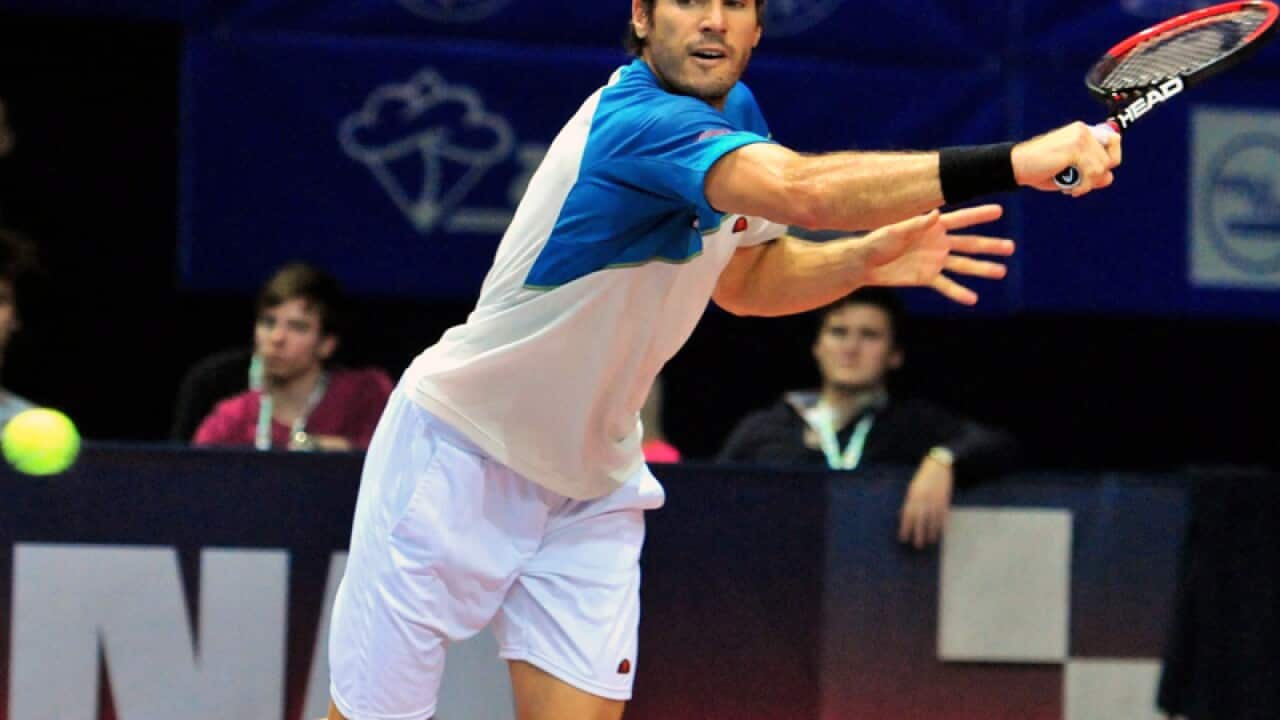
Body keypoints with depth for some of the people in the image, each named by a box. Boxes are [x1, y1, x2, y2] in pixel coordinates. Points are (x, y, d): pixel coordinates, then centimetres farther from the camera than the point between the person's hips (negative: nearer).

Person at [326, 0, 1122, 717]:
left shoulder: (732, 113, 1)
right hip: (459, 457, -7)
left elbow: (742, 278, 17)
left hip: (592, 482, 7)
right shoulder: (635, 121, -28)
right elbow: (801, 188, -45)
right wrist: (1013, 162, -49)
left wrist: (867, 259, -3)